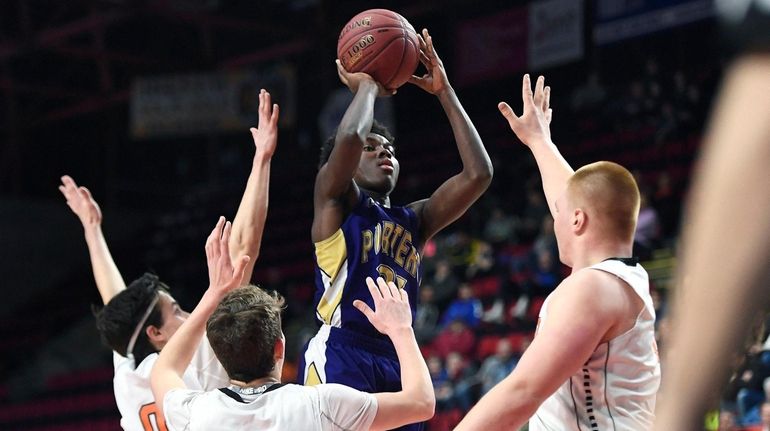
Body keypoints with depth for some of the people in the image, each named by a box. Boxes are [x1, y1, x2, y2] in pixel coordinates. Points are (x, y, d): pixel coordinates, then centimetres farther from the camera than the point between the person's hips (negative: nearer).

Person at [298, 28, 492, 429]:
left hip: (396, 362, 7)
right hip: (340, 356, -7)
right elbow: (348, 138, -13)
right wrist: (366, 85, 7)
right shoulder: (336, 201, 8)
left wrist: (444, 91, 15)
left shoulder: (413, 220, 24)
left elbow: (478, 174, 13)